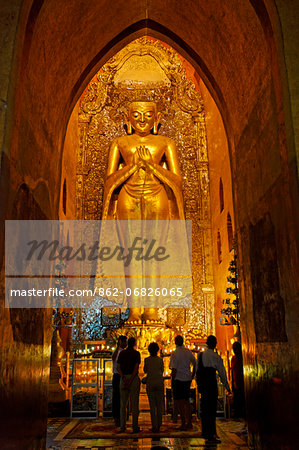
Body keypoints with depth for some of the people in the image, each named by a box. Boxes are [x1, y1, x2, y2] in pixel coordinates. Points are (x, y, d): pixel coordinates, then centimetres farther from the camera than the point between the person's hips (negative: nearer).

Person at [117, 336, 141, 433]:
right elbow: (136, 368, -13)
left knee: (123, 404, 8)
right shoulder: (136, 353, -2)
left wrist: (124, 379, -11)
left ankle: (122, 427, 6)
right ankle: (135, 427, 4)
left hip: (123, 379, 3)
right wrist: (130, 381, -15)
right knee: (134, 403, 2)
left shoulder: (121, 353, 8)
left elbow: (118, 367, -2)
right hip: (134, 378, -3)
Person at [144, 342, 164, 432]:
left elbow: (145, 371, 8)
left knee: (152, 405, 2)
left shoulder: (147, 359, -3)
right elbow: (162, 371, 11)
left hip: (150, 382, -1)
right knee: (159, 404, 8)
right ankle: (159, 425, 11)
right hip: (159, 382, 1)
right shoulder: (160, 359, 0)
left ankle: (154, 426, -2)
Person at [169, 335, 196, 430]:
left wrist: (172, 380, -8)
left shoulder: (175, 353, -15)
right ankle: (189, 423, 20)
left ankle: (184, 423, 3)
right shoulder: (188, 351, 3)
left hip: (178, 379, -6)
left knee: (180, 402, 2)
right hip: (187, 379, 6)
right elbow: (195, 363, 10)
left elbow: (174, 369, -18)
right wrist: (192, 375, 19)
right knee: (186, 401, 16)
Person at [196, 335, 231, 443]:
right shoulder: (216, 357, -11)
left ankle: (205, 432, 27)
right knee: (211, 409, -1)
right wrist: (227, 387, 6)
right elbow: (222, 373, -5)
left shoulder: (200, 355, 6)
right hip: (211, 385, -6)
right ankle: (210, 435, 1)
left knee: (204, 408, 16)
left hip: (202, 384, 6)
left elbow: (197, 370, 11)